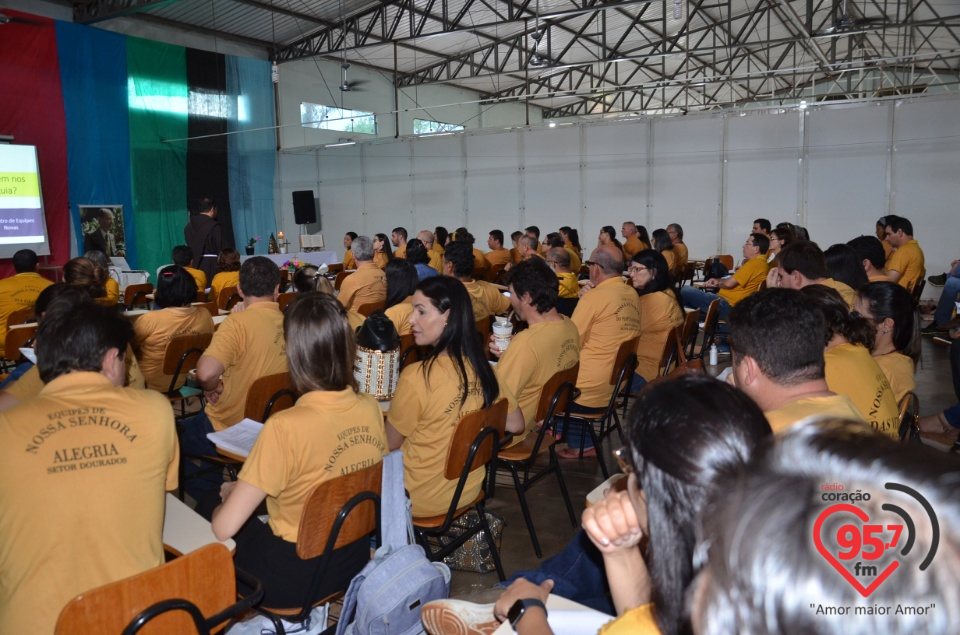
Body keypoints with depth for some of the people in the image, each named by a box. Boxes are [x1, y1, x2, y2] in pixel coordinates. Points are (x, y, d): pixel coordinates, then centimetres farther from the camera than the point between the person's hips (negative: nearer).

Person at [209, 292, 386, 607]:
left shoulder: (285, 427, -28)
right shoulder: (372, 409, -11)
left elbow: (224, 528, -22)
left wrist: (229, 495, 0)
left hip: (294, 576, -5)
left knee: (208, 509, 18)